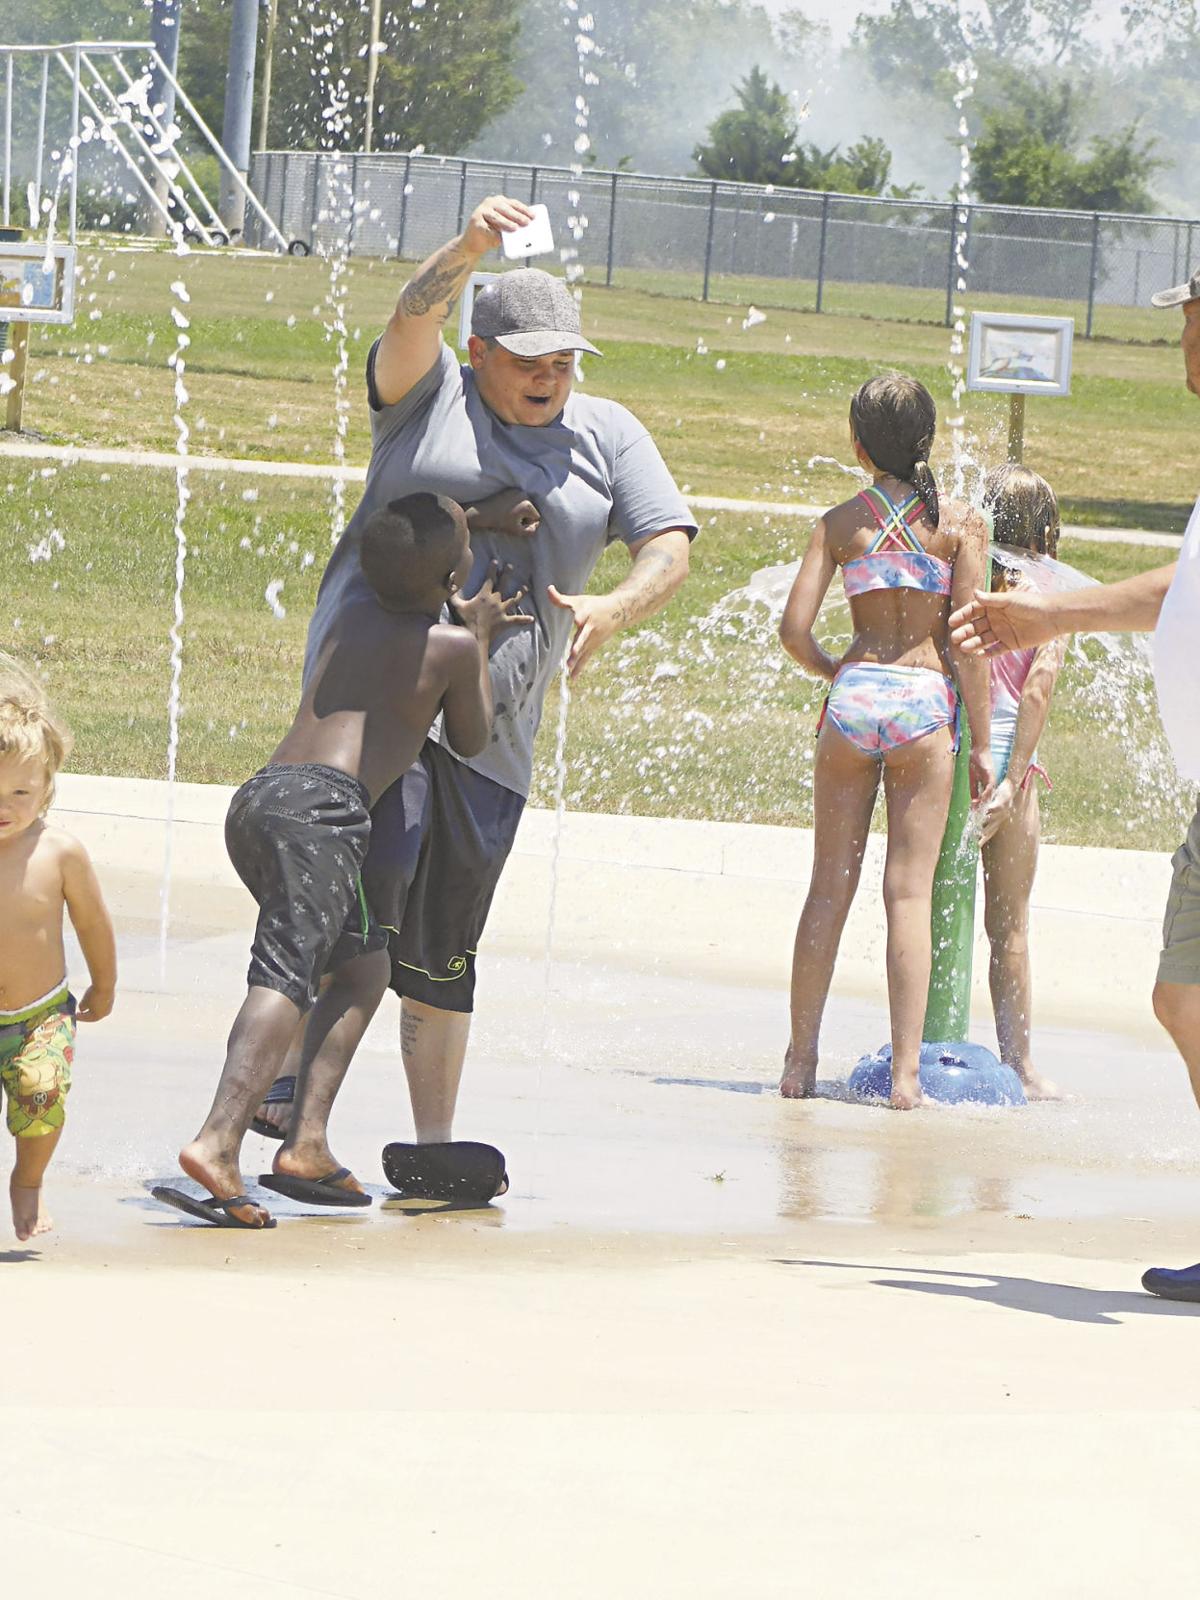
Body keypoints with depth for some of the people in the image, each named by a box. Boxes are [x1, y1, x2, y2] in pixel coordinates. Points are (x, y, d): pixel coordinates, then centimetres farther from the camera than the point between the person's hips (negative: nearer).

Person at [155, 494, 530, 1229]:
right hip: (320, 807, -8)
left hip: (256, 798, 8)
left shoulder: (356, 611, 23)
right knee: (288, 972, -20)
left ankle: (309, 1143, 5)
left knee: (365, 963, 19)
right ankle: (217, 1142, -41)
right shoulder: (452, 645, 4)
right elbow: (472, 738, 21)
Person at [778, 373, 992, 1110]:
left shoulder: (841, 522, 3)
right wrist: (981, 742, 1)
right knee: (910, 890, -1)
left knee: (831, 885, 8)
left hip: (855, 691, 2)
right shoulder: (962, 524, -1)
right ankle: (907, 1071, -5)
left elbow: (795, 628, -1)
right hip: (925, 698, -1)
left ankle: (802, 1062, 9)